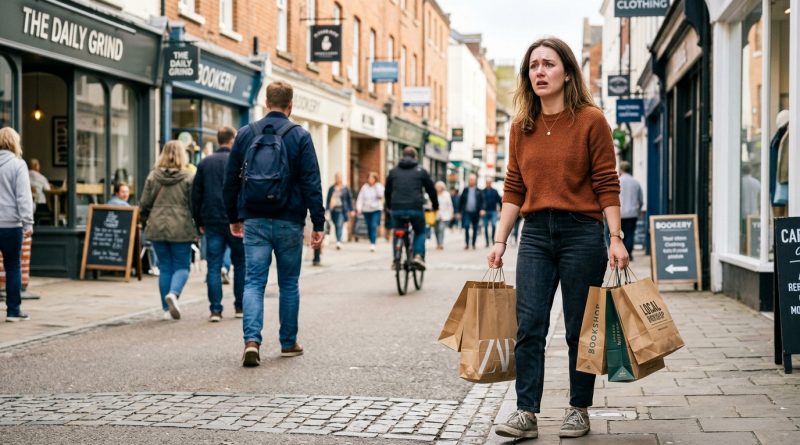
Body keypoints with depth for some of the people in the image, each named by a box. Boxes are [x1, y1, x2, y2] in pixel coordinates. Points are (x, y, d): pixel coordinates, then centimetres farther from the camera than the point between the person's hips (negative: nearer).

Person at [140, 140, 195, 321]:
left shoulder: (153, 176, 3)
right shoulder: (187, 177, -5)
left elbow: (144, 204, 3)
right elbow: (194, 204, -5)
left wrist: (148, 219, 23)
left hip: (157, 227, 3)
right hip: (181, 228, -3)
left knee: (165, 267, 11)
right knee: (181, 266, 7)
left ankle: (167, 309, 11)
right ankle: (173, 293, -21)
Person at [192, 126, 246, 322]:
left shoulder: (205, 163, 8)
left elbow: (196, 195, 10)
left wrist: (199, 222, 15)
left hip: (212, 223, 3)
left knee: (213, 267, 4)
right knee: (240, 264, 10)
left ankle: (215, 309, -1)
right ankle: (240, 307, 15)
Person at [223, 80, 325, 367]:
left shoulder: (245, 134, 5)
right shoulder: (300, 136, -3)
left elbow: (230, 180, 9)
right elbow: (312, 183, -7)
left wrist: (233, 217, 19)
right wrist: (318, 223, -4)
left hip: (254, 222, 2)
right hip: (289, 222, -1)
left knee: (253, 282, 1)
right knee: (289, 284, 11)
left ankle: (252, 339, -17)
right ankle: (288, 343, 19)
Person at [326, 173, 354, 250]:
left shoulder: (345, 188, 4)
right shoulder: (331, 188, 11)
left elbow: (350, 199, 7)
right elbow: (328, 199, 14)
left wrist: (351, 210, 4)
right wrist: (327, 209, 9)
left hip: (342, 210, -4)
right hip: (333, 210, 4)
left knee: (339, 225, -18)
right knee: (336, 226, 7)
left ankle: (339, 242, -26)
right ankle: (338, 242, 16)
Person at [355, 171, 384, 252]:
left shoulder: (379, 187, 1)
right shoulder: (364, 187, 7)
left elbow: (380, 195, -16)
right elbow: (360, 198, 6)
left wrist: (376, 186, -16)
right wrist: (359, 208, -6)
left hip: (376, 210, -3)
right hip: (366, 210, 3)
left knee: (374, 226, -15)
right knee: (369, 227, 7)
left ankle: (373, 244, -19)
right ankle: (371, 242, 20)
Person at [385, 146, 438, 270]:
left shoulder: (393, 171, 15)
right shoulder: (421, 171, 9)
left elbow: (387, 191, 22)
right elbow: (431, 189, 15)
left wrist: (389, 206, 37)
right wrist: (435, 205, 29)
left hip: (397, 209, 2)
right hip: (415, 209, -2)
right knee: (420, 232, 17)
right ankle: (419, 255, -3)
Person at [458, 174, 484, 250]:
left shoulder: (478, 191, 6)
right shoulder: (465, 190, 8)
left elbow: (482, 201, 1)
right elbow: (461, 201, 9)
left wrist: (482, 209, -15)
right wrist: (459, 212, 6)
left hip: (475, 213, 0)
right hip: (466, 212, 0)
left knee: (475, 229, 5)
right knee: (466, 227, -13)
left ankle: (473, 244, 16)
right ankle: (466, 243, -7)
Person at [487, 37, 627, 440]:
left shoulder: (590, 120, -3)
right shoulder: (521, 127, 9)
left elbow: (607, 185, -5)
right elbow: (514, 189, 11)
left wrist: (615, 238, -11)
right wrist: (500, 240, 6)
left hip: (582, 232, -3)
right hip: (535, 233, 4)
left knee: (580, 328, 6)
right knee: (528, 325, -2)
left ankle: (579, 410, 18)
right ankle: (526, 413, 3)